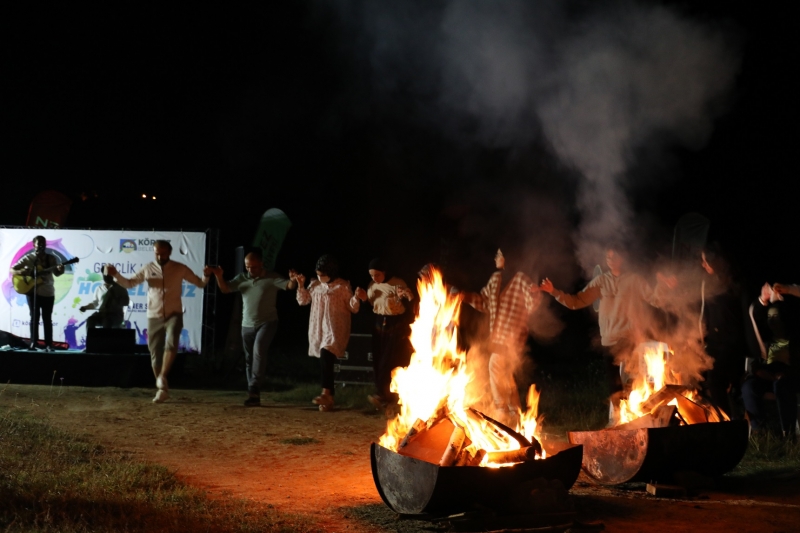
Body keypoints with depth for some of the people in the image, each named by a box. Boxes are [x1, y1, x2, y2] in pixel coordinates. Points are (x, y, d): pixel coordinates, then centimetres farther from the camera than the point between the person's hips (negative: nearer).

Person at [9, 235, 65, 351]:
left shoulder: (51, 258, 3)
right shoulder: (28, 258, -3)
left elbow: (56, 273, 7)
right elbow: (11, 270, -2)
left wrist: (60, 270, -17)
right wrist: (20, 272, -24)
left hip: (48, 292, 1)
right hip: (32, 291, -1)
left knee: (47, 318, 1)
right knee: (35, 317, 0)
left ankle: (48, 345, 2)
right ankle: (33, 343, 5)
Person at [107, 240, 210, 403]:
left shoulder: (180, 269, -1)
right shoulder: (147, 269, 3)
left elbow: (200, 284, 4)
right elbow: (129, 283, 10)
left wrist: (206, 275, -18)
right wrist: (115, 274, -8)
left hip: (174, 315, -2)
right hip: (154, 317, 2)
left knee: (171, 343, -30)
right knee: (155, 354, 5)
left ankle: (162, 377, -21)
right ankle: (162, 389, 18)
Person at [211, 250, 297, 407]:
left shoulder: (272, 278, -7)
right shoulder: (242, 278, 6)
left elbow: (289, 285, -17)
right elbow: (225, 288, 4)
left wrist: (294, 280, -41)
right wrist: (219, 276, -15)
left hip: (267, 322, -6)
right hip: (247, 325, 6)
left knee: (259, 349, -27)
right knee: (249, 360, 9)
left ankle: (254, 390, -27)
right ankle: (254, 395, 18)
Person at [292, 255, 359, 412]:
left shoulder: (343, 287, -4)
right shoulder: (315, 285, 9)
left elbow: (353, 308, -3)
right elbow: (303, 301, 13)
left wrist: (356, 298, -23)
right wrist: (300, 285, 1)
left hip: (335, 329, -6)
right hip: (318, 329, 6)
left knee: (326, 358, -26)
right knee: (324, 362, 9)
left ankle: (326, 394, -33)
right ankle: (330, 398, 17)